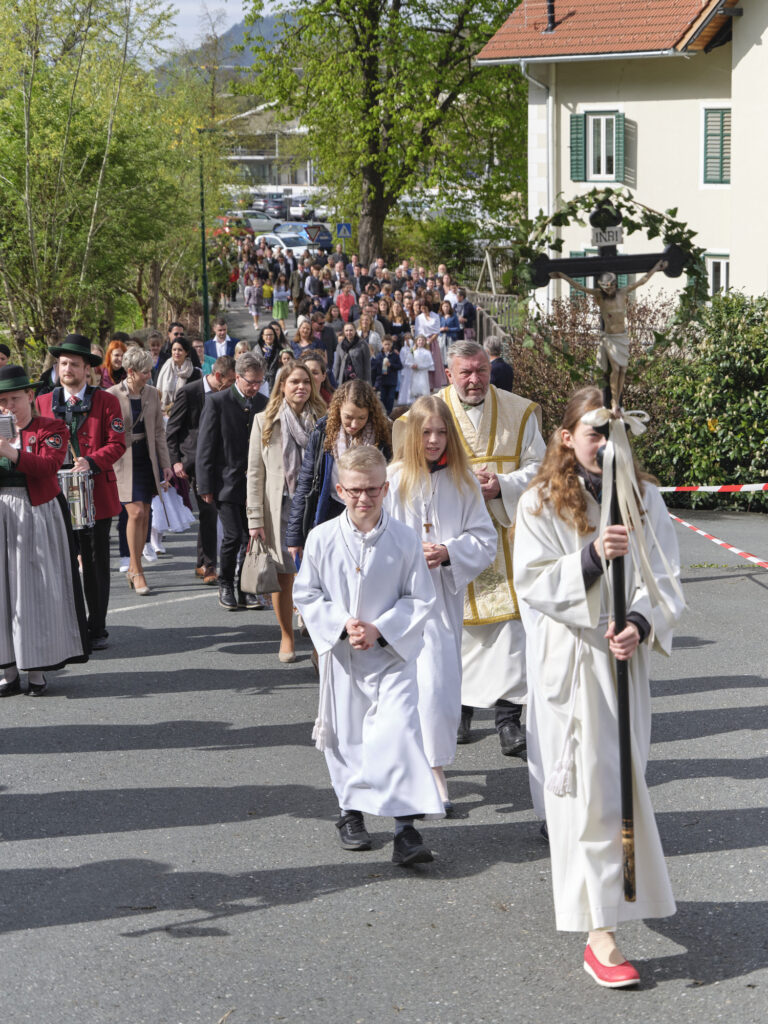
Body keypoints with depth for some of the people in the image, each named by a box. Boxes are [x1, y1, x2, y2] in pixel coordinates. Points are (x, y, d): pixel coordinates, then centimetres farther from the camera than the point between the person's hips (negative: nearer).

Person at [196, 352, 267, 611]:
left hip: (255, 483, 4)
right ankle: (225, 585, 9)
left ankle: (245, 589, 16)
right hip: (227, 481, -4)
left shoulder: (263, 403, 9)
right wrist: (205, 485, -9)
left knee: (252, 536, 4)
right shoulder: (217, 402, -5)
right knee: (234, 535, -10)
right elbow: (205, 447, -5)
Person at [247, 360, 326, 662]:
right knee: (283, 576, 2)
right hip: (279, 506, 0)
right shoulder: (264, 421, 6)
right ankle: (287, 637, 18)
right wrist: (255, 519, -2)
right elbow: (255, 473, 5)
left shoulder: (321, 420, 6)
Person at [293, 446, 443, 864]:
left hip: (392, 654, -2)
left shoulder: (404, 539, -7)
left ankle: (406, 827, -10)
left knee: (399, 731, -13)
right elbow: (305, 594, 2)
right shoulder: (322, 539, -5)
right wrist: (342, 624, -12)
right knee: (346, 736, 12)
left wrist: (380, 629, -14)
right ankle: (350, 811, 35)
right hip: (341, 654, 2)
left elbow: (420, 598, -2)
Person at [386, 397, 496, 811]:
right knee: (425, 680, -11)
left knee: (443, 680, 7)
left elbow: (485, 542, 4)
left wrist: (449, 552, -12)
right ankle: (434, 772, -3)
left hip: (446, 594, 3)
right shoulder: (394, 479, -4)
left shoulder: (463, 482, 4)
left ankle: (433, 762, 24)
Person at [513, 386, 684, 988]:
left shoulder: (645, 498, 3)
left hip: (625, 655, 4)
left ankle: (622, 887, 39)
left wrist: (641, 624, -20)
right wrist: (591, 557, -26)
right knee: (589, 788, -6)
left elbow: (664, 576, -1)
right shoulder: (541, 504, -6)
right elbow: (532, 582, -11)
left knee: (622, 776, 16)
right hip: (569, 661, -4)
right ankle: (600, 933, -5)